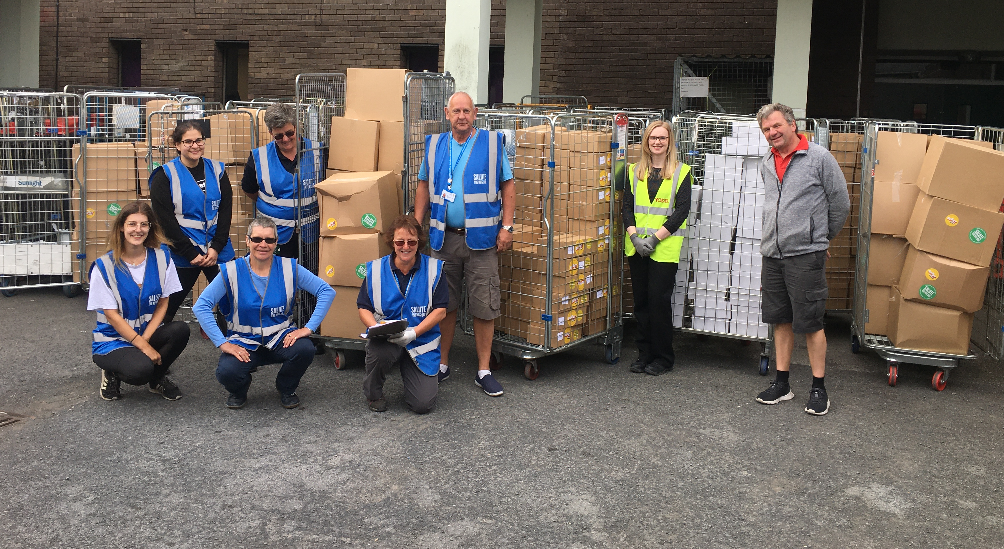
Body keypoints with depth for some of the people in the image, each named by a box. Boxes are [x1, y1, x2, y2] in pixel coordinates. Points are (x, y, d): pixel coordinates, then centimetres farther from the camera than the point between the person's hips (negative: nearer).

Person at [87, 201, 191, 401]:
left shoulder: (161, 257, -2)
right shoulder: (104, 266, -11)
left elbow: (162, 303, -1)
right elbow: (112, 316, -11)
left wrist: (146, 339, -14)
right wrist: (143, 346, -18)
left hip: (149, 333, 4)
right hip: (113, 341, -4)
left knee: (180, 330, -28)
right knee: (141, 368, -34)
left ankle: (157, 379, 0)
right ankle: (113, 374, 4)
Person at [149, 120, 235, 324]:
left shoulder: (217, 171, 8)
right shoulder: (165, 175, -3)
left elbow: (226, 211, 4)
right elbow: (164, 219, -8)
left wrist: (216, 247, -7)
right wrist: (191, 254, -12)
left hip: (218, 251, 3)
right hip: (181, 253, -3)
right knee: (168, 307, 2)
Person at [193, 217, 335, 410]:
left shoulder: (289, 268, -5)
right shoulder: (232, 271, -7)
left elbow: (327, 292, -7)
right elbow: (201, 306, -11)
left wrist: (309, 328, -17)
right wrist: (222, 343, -19)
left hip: (280, 338, 1)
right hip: (244, 342, -1)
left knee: (305, 349, -31)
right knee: (226, 372, -31)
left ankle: (286, 389, 5)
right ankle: (239, 391, 11)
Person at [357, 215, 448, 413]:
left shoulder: (433, 268, -3)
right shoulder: (376, 269, 0)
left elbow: (440, 310, -6)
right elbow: (363, 308, 3)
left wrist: (413, 333, -19)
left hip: (421, 343, 0)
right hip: (385, 341, 0)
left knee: (423, 404, -13)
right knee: (379, 351, -38)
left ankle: (408, 372, 25)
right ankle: (373, 393, -3)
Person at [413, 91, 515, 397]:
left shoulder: (492, 143, 2)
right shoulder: (434, 145, 10)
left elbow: (508, 186, 3)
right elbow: (424, 186, 17)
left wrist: (506, 227, -4)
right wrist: (416, 224, 8)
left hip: (481, 239, -2)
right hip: (444, 237, 3)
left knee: (484, 307, -1)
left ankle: (484, 371, 8)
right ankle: (441, 365, 23)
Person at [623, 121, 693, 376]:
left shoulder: (681, 172, 1)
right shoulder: (635, 171, 12)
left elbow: (682, 211, -6)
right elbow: (627, 207, 7)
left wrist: (655, 237, -13)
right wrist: (635, 236, -8)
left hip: (665, 248, -4)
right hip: (636, 247, 4)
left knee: (659, 300, -4)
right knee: (641, 300, 7)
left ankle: (663, 358, 8)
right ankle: (645, 353, 18)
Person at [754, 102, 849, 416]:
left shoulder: (819, 158, -6)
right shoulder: (766, 163, 13)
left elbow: (840, 203, 1)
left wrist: (823, 237, 12)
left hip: (806, 254, -6)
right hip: (772, 254, 6)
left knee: (810, 322, -3)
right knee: (780, 320, 12)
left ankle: (818, 388, 8)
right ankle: (782, 384, 21)